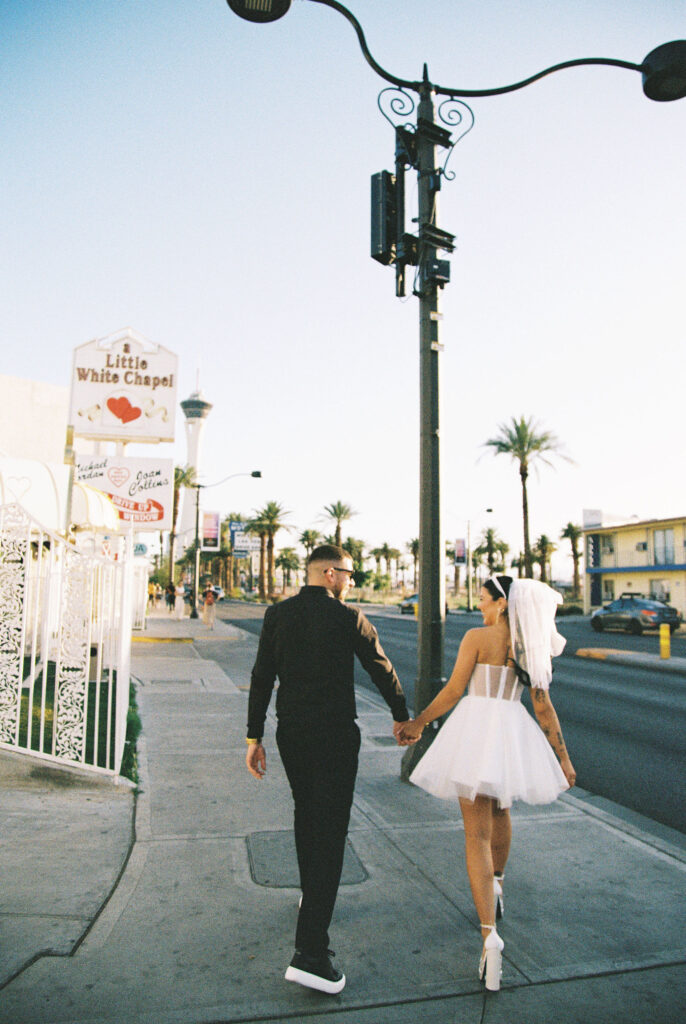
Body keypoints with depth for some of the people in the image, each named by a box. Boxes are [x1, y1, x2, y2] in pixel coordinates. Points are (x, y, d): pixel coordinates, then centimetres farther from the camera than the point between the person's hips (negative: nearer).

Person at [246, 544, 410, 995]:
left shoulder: (278, 615, 1)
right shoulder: (349, 618, -11)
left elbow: (261, 679, 1)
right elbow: (382, 670, -1)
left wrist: (255, 738, 7)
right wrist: (402, 716, 15)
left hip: (290, 734, 6)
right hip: (335, 735, -5)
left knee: (306, 813, 26)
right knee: (329, 831, -1)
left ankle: (312, 896, 47)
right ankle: (310, 951, -3)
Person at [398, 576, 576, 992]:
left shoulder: (477, 637, -7)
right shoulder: (532, 647, 5)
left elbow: (453, 691, -7)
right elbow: (544, 707, 5)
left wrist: (418, 724, 4)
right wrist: (563, 757, 11)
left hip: (477, 730, -5)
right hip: (514, 731, 5)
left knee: (477, 833, -1)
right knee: (500, 811, 30)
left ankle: (490, 934, -12)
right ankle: (496, 886, 50)